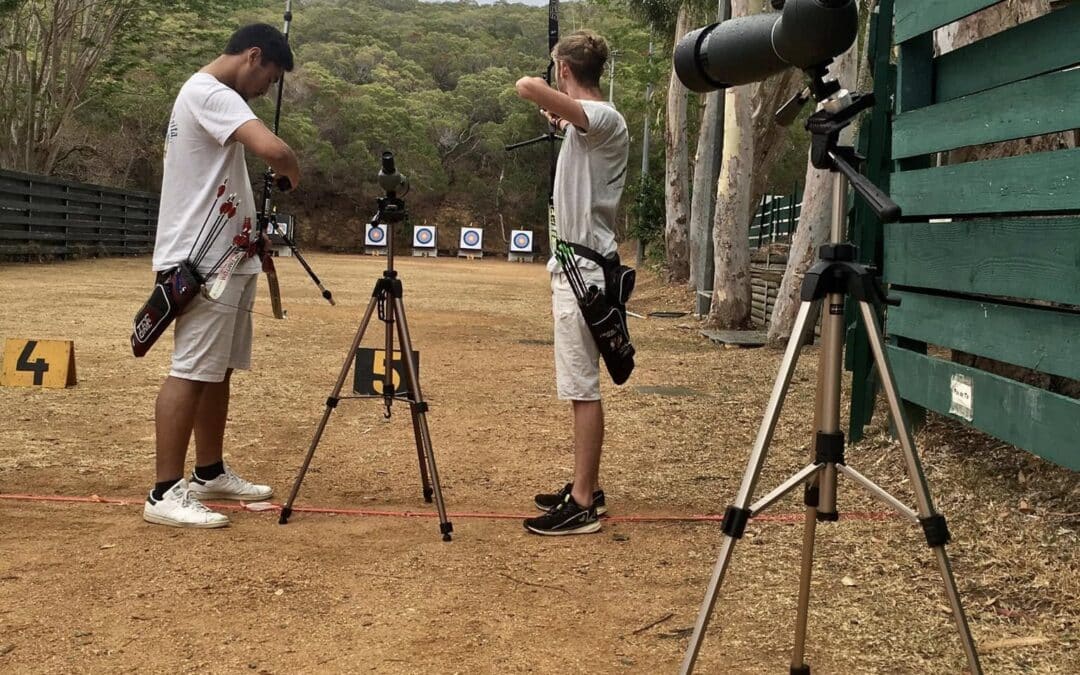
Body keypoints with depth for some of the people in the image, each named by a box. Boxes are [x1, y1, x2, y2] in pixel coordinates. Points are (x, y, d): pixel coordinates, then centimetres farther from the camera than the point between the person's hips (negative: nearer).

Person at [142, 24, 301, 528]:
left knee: (218, 369, 15)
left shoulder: (207, 95, 19)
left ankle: (209, 474, 24)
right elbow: (273, 148, -29)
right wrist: (291, 174, -8)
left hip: (225, 259, 10)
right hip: (204, 261, -10)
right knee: (191, 371, -10)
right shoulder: (210, 93, -14)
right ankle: (165, 493, -8)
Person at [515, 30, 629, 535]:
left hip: (584, 271, -10)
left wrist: (551, 106, -10)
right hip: (576, 267, 10)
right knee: (581, 387, 14)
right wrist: (559, 119, 33)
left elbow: (528, 86, -29)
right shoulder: (588, 123, 13)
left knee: (582, 388, -7)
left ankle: (583, 506, -2)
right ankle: (586, 488, 23)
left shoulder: (602, 118, -15)